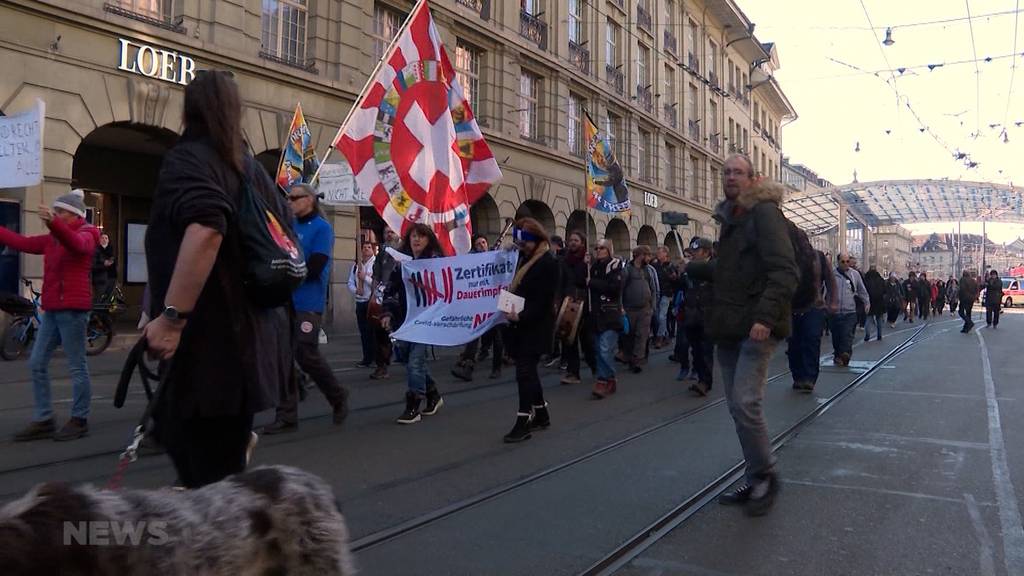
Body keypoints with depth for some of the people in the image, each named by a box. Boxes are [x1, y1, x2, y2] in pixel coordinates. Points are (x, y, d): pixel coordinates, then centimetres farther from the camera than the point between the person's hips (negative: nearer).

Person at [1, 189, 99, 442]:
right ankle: (43, 420, 13)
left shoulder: (85, 235, -6)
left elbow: (77, 244, -29)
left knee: (77, 366, -3)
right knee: (37, 364, 8)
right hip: (51, 309, 9)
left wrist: (53, 224, -46)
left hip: (72, 309, -9)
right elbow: (23, 243, 18)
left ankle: (79, 420, 5)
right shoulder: (52, 239, 18)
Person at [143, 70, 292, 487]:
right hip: (251, 333, 8)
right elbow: (287, 238, 21)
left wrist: (171, 316, -29)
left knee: (211, 471, -1)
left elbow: (205, 228, -28)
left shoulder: (187, 157, -8)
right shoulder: (250, 168, 14)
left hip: (212, 339, -8)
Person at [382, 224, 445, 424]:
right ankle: (433, 395, 33)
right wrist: (388, 313, 2)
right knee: (413, 359, 14)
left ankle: (412, 407, -1)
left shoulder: (435, 260, -5)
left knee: (415, 361, -10)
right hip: (404, 318, 6)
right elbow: (390, 289, 11)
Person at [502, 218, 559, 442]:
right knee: (528, 369, 14)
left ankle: (523, 422, -4)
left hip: (536, 326, -9)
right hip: (522, 324, 9)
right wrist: (513, 311, 4)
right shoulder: (525, 258, 14)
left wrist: (521, 317, -28)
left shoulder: (548, 262, -14)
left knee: (525, 371, -9)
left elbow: (543, 299, -20)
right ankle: (541, 414, 26)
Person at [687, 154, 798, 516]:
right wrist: (691, 268, 24)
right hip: (729, 327, 8)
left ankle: (765, 476, 7)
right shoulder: (730, 217, 18)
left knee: (745, 404, -13)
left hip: (756, 327, -8)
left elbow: (785, 271, -18)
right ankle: (755, 480, 20)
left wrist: (765, 317, -27)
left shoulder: (764, 212, -8)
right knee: (737, 407, 9)